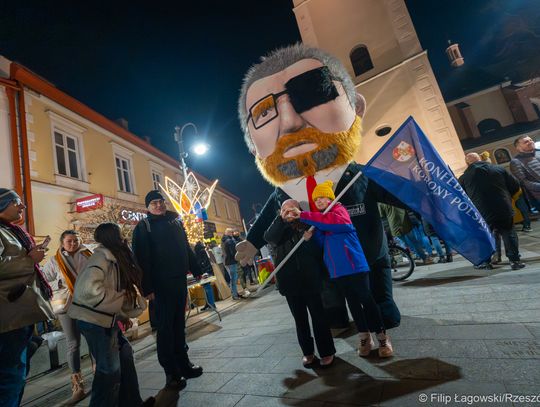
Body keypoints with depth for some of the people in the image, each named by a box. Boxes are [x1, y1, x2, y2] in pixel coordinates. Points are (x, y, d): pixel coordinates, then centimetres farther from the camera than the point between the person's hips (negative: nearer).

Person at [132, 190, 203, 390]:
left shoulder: (176, 221, 12)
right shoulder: (144, 227, -4)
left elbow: (186, 248, 16)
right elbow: (141, 259, -11)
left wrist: (197, 270, 15)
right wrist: (147, 287, -17)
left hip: (180, 280, 5)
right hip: (161, 284, -5)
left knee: (179, 324, 15)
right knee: (165, 327, 2)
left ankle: (183, 364, 28)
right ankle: (171, 372, 14)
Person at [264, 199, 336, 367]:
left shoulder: (307, 225, 3)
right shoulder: (279, 229, 8)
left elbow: (319, 249, 4)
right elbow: (268, 237, -14)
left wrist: (321, 274, -4)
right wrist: (281, 219, -19)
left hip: (310, 280, -2)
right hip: (290, 282, 2)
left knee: (318, 316, 4)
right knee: (300, 319, 12)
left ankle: (326, 351, 20)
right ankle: (308, 352, 28)